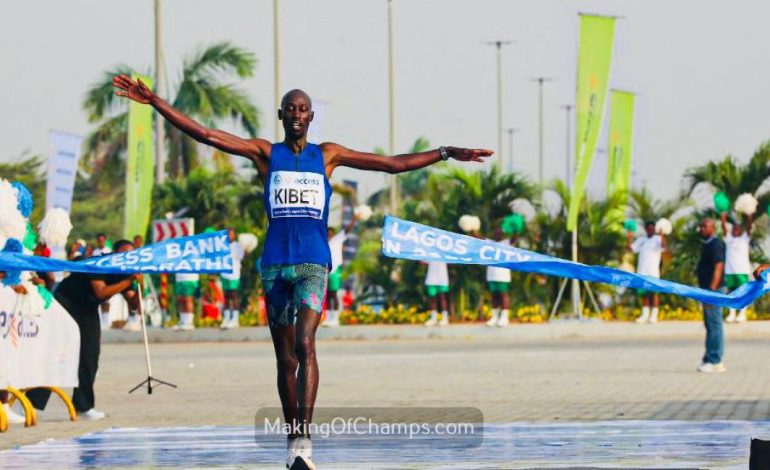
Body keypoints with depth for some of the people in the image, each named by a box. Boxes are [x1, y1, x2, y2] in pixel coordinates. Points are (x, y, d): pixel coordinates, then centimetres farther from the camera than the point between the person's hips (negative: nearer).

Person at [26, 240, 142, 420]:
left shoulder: (124, 273, -3)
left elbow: (133, 305, -6)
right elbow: (100, 292, -34)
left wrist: (138, 287, -25)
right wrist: (128, 281, -36)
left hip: (88, 309, 7)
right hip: (66, 302, -7)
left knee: (90, 355, -2)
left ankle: (83, 405, 5)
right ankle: (30, 403, -13)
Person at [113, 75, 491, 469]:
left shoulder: (327, 155, 11)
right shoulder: (266, 153, 10)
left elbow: (394, 164, 15)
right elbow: (205, 134, 3)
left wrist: (445, 153, 11)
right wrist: (153, 101, -4)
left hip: (313, 263, -2)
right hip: (275, 264, 2)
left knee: (304, 344, -20)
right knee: (285, 358, 6)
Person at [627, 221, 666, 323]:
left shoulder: (658, 239, 0)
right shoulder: (641, 240, 15)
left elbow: (663, 246, -20)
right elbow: (631, 248, 9)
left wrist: (662, 236, -35)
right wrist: (630, 238, -3)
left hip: (653, 272, -5)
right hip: (642, 271, 5)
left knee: (654, 292, -6)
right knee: (644, 293, 8)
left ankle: (654, 315, -3)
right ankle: (645, 315, 14)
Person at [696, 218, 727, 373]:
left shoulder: (716, 245, -12)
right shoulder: (706, 244, 19)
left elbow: (718, 268, -20)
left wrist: (712, 291, -26)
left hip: (714, 289, -10)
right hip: (707, 290, 10)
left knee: (714, 325, -9)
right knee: (711, 326, 11)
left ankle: (715, 362, -9)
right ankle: (711, 360, 15)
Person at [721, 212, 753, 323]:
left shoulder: (745, 238, 5)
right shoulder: (728, 237, 12)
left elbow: (749, 226, -6)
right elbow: (724, 226, 8)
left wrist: (749, 217, -16)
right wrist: (723, 218, -1)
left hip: (742, 270, -3)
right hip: (729, 270, 3)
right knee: (731, 292, 5)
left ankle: (742, 314, -2)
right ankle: (732, 314, 9)